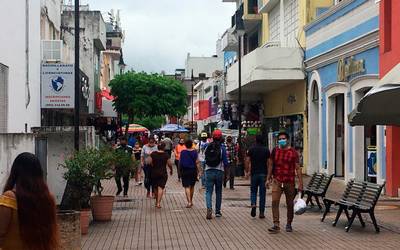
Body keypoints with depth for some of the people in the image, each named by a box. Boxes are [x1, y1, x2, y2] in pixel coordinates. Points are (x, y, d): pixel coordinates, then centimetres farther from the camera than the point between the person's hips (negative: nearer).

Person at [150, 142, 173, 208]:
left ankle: (157, 202, 29)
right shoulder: (166, 155, -6)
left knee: (155, 188, 17)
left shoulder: (153, 154, -2)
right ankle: (158, 203, -16)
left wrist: (153, 167, 11)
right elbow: (169, 164, -7)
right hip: (163, 173, -2)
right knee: (161, 188, -4)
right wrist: (171, 170, 10)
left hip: (154, 173, 2)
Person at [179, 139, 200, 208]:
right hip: (193, 170, 2)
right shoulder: (194, 151, -2)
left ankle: (189, 202, -18)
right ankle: (191, 201, 29)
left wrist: (180, 169, 13)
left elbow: (180, 162, 0)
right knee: (192, 186, 17)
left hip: (185, 170, -2)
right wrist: (198, 170, 2)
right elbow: (197, 162, -4)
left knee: (187, 186, -4)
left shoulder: (183, 152, -4)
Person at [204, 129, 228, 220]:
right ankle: (217, 211, 19)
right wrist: (224, 166, 14)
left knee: (208, 191, 0)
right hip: (219, 171, -1)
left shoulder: (208, 147, -1)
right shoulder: (222, 148, -8)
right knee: (218, 192, 13)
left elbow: (205, 158, 8)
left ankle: (209, 209, -21)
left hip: (209, 171, 1)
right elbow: (225, 162, -6)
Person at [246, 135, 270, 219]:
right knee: (262, 193, 5)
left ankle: (253, 204, -13)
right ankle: (261, 212, 4)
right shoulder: (266, 150, 1)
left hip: (254, 173, 0)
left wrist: (247, 171, 8)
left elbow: (248, 162, -3)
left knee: (253, 191, 14)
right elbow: (268, 163, 0)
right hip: (263, 173, 0)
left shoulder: (251, 149, 0)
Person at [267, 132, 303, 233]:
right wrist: (269, 178, 12)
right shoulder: (275, 151, 7)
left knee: (290, 204, 8)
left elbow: (298, 168, -2)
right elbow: (271, 165, 16)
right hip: (277, 180, 1)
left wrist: (300, 183, -7)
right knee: (274, 201, -14)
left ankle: (289, 224, 25)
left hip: (290, 182, -1)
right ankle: (276, 225, -11)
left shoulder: (293, 152, -1)